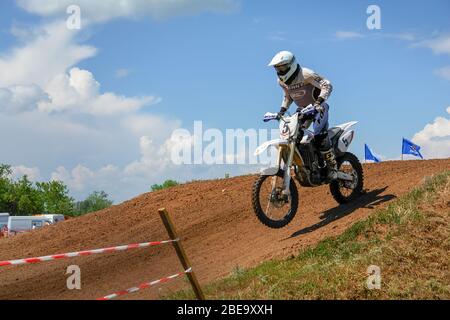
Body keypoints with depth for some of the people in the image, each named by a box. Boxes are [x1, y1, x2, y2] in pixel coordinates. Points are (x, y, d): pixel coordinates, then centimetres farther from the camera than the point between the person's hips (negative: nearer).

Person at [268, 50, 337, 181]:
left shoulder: (306, 74, -21)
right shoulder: (282, 81, 1)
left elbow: (327, 85, -20)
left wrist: (319, 101, -33)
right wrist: (282, 110, 7)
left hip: (318, 107, -7)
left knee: (320, 135, -25)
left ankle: (332, 166, -13)